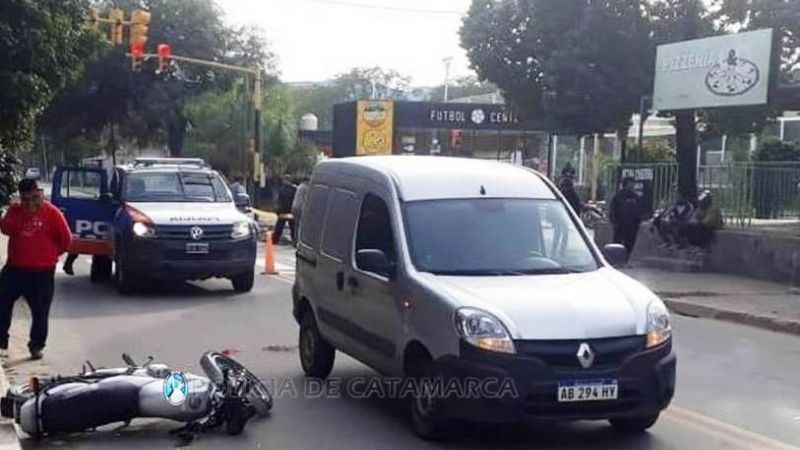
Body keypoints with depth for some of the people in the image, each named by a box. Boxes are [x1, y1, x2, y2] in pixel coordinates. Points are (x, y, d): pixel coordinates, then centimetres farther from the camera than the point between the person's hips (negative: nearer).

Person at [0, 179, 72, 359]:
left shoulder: (52, 213, -8)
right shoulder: (15, 210, 4)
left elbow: (66, 239, -3)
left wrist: (50, 254, 5)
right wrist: (23, 213, -20)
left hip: (42, 271, -3)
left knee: (40, 311, 4)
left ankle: (36, 346, 16)